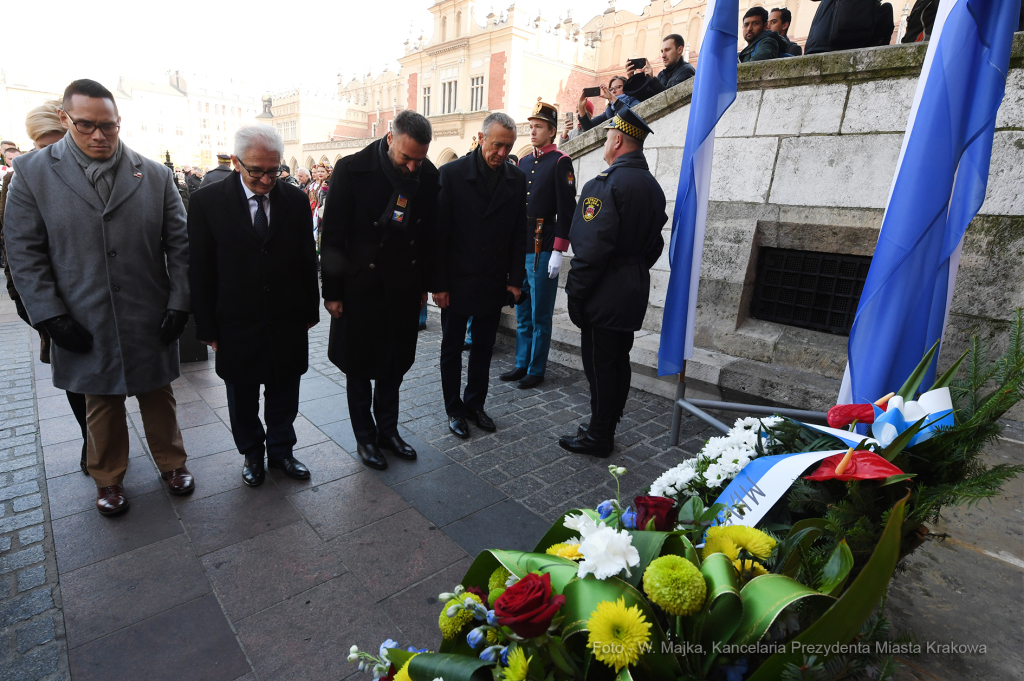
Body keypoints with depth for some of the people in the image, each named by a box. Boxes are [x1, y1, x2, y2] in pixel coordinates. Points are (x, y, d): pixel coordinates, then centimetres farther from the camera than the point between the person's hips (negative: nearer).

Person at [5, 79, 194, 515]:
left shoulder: (155, 176, 1)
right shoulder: (33, 173, 1)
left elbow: (179, 245, -1)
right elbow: (24, 253, -1)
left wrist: (178, 304, -7)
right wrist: (51, 317, -9)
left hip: (150, 321, 0)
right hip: (85, 327, 0)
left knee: (158, 398, 14)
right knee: (101, 405, 15)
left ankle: (171, 463, 33)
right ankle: (109, 479, 34)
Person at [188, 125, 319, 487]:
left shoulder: (295, 199, -2)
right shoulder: (207, 202, -8)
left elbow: (308, 261, 4)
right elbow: (200, 270, -4)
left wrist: (310, 309, 5)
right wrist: (208, 327, -4)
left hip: (288, 325, 1)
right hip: (237, 327, -1)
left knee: (283, 398, 16)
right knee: (242, 402, 17)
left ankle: (281, 450, 37)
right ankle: (251, 453, 40)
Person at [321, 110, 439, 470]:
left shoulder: (429, 174, -2)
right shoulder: (352, 169, -13)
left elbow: (429, 233, 7)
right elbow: (332, 236, -9)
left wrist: (424, 285, 8)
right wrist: (332, 291, -8)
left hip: (405, 288, 4)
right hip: (361, 287, -3)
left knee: (395, 364, 15)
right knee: (360, 366, 10)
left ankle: (388, 430, 33)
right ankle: (365, 437, 28)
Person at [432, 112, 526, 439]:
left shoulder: (517, 178, 1)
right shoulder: (452, 173, -9)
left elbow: (518, 235, 5)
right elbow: (439, 232, -9)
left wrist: (515, 279, 0)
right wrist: (438, 283, -11)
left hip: (494, 283, 3)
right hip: (457, 281, -3)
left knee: (483, 348, 14)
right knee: (452, 349, 10)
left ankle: (475, 404, 31)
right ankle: (454, 409, 27)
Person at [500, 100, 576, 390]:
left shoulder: (560, 162, -5)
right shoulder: (523, 163, 15)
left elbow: (566, 210, -12)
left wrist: (558, 252, -16)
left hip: (544, 253, -7)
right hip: (519, 249, 7)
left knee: (540, 317, 3)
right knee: (522, 315, 14)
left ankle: (536, 371, 14)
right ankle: (522, 364, 26)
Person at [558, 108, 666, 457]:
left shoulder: (604, 184, -16)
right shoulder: (653, 186, 12)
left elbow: (592, 248, -23)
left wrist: (575, 293, -16)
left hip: (605, 295, -9)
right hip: (635, 293, 9)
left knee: (599, 364, 1)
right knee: (619, 360, 15)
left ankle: (597, 437, 14)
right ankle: (607, 429, 29)